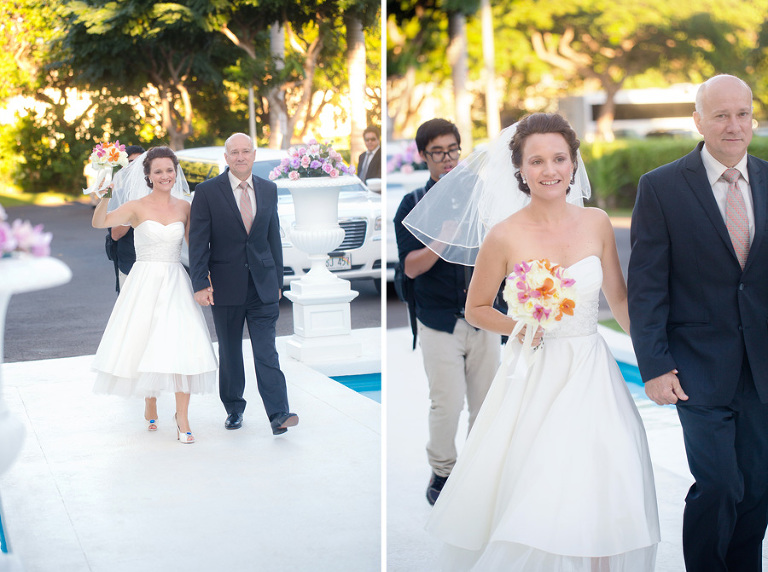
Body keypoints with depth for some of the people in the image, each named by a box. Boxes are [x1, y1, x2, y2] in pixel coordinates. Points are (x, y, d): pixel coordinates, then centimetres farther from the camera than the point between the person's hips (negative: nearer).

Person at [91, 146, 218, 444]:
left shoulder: (184, 207, 6)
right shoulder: (137, 207, -2)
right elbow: (99, 223, -13)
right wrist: (104, 197, -28)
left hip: (175, 283, 1)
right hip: (145, 282, -1)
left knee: (182, 346, -9)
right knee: (144, 343, 5)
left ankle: (182, 417, -2)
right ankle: (150, 403, 30)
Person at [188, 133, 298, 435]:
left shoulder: (268, 190, 7)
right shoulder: (207, 191, -3)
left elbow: (274, 237, 12)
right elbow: (198, 241, -4)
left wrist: (277, 280, 12)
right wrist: (200, 283, -11)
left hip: (263, 285, 1)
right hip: (226, 285, -1)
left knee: (267, 350, -6)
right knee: (230, 351, 10)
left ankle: (278, 414, -11)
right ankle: (234, 409, 24)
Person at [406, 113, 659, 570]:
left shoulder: (597, 223, 1)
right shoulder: (505, 235, -7)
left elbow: (620, 299, 12)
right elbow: (476, 309, 4)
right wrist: (517, 326, -14)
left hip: (592, 373, 2)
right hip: (533, 376, -2)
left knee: (597, 495, -2)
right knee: (526, 494, -1)